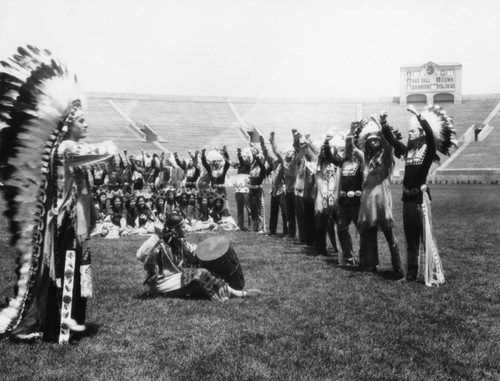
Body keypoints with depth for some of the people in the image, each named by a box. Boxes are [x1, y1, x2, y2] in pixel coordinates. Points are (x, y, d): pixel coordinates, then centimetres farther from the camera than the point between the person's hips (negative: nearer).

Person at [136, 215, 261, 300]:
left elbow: (195, 250, 17)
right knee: (199, 274, -24)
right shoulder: (161, 245, -18)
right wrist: (156, 237, -35)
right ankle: (232, 293, -25)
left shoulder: (179, 243, 5)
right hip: (162, 283, -9)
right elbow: (140, 255, -32)